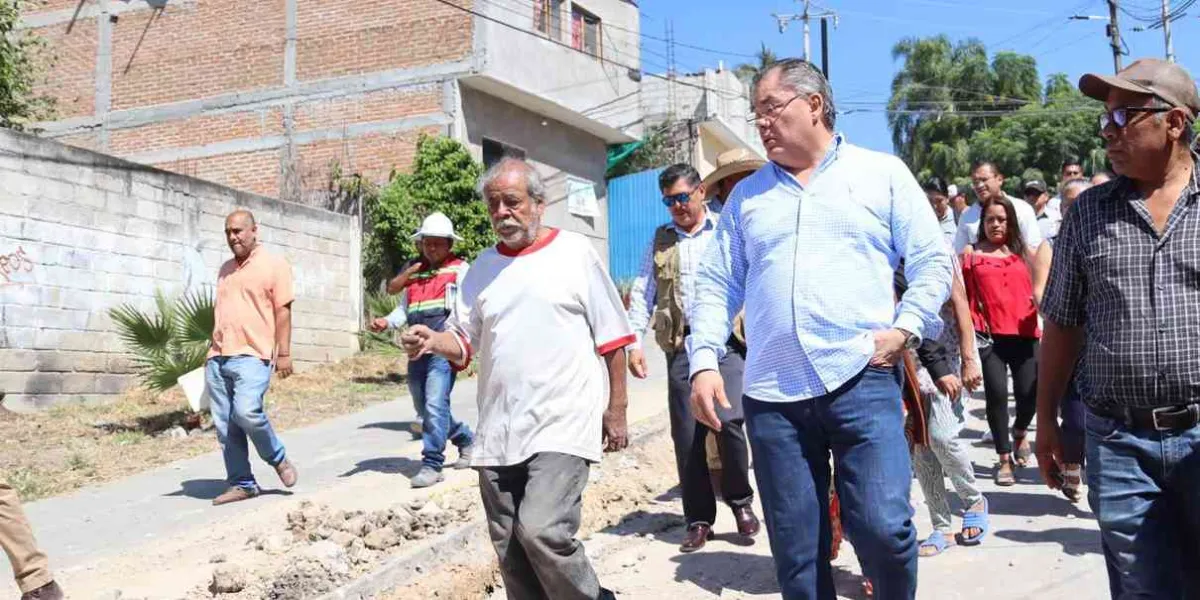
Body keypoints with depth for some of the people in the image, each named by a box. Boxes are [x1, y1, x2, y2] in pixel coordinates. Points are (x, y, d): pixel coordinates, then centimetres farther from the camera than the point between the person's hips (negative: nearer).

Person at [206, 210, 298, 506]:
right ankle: (241, 483, 11)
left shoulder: (274, 265, 1)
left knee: (247, 412, -22)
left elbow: (283, 311, -4)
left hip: (251, 356, -7)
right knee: (225, 425, 3)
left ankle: (278, 459, 3)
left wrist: (284, 353, -10)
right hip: (218, 358, 7)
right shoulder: (225, 269, 20)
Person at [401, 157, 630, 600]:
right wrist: (431, 341, -7)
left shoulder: (575, 252, 0)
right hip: (497, 434, 5)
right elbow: (463, 342, 14)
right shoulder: (481, 268, 12)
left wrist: (616, 411, 0)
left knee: (542, 531, -19)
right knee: (510, 551, 9)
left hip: (563, 425, -5)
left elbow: (612, 338, 2)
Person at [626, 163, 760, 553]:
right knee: (687, 436, 2)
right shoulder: (661, 241, 17)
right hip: (681, 345, 3)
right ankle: (698, 520, 15)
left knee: (728, 420, -17)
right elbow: (642, 294, 14)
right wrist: (634, 342, 3)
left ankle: (741, 501, 8)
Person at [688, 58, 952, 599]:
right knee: (795, 553, 6)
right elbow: (716, 285, 12)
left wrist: (905, 329, -9)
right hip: (771, 396, 3)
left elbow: (932, 261, 6)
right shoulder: (746, 195, 15)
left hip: (861, 380, -3)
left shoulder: (882, 174, 7)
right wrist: (705, 362, 0)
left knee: (882, 527, -11)